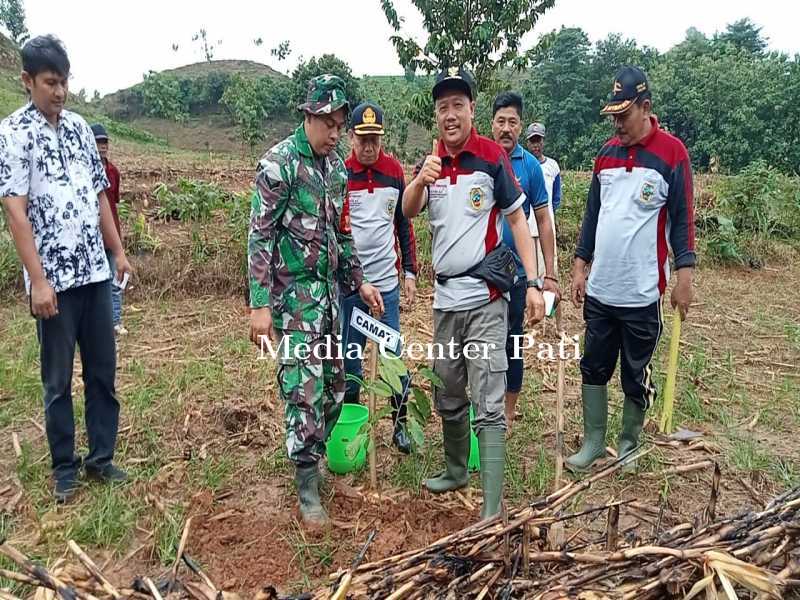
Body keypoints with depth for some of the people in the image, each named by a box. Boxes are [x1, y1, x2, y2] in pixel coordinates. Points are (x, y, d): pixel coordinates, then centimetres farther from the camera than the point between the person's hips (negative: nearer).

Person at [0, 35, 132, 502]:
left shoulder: (80, 127, 10)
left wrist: (119, 252, 12)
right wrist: (38, 280, -17)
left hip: (96, 272, 5)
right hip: (54, 278, -5)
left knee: (104, 370, 11)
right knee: (58, 379, 8)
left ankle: (102, 457, 25)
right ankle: (65, 467, 23)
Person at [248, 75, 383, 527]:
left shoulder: (337, 166, 11)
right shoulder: (279, 162, -10)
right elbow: (260, 236, -13)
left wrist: (360, 282, 15)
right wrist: (260, 304, -17)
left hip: (330, 289, 7)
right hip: (294, 291, -7)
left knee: (334, 383, 12)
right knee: (305, 388, -5)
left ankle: (314, 458, 32)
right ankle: (308, 488, 8)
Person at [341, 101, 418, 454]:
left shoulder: (395, 171, 5)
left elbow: (403, 224, 12)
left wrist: (410, 271, 7)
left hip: (387, 282, 2)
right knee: (349, 355, 9)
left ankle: (400, 423, 22)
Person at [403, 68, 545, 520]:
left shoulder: (492, 156, -4)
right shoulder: (432, 162, 8)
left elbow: (518, 218, -3)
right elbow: (409, 211, -9)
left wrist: (533, 283, -11)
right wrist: (421, 181, -32)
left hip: (485, 298, -5)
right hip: (445, 297, 6)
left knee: (489, 406, -7)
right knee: (449, 397, 19)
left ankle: (493, 512, -1)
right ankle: (456, 471, 40)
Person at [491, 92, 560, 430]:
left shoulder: (531, 165, -2)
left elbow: (543, 220, -1)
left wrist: (550, 274, -4)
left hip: (515, 269, -1)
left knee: (511, 340, 9)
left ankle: (508, 412, 25)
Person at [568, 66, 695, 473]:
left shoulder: (672, 153, -6)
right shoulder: (606, 154, 10)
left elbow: (682, 218, -5)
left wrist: (684, 274, -9)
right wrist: (581, 266, 11)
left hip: (642, 292, -5)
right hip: (599, 290, 5)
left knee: (636, 376, 9)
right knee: (593, 368, 11)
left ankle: (629, 445, 28)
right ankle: (593, 442, 26)